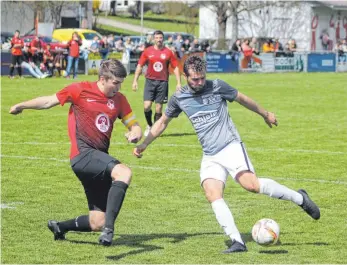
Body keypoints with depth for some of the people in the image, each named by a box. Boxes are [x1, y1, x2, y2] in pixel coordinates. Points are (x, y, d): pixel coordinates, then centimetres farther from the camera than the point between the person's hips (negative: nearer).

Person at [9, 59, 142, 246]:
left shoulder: (119, 99, 11)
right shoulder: (81, 90, -2)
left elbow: (134, 125, 14)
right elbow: (49, 101, 9)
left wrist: (135, 134, -9)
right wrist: (21, 106, 10)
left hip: (99, 159, 6)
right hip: (83, 154, -6)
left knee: (96, 223, 3)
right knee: (124, 173, -35)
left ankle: (59, 227, 31)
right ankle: (109, 227, -42)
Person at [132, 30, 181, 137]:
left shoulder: (168, 52, 1)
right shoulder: (147, 51, 3)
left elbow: (175, 67, 5)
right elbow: (140, 66, 8)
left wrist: (178, 83, -1)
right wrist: (135, 81, 2)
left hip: (162, 82, 0)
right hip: (150, 81, 0)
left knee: (159, 108, 0)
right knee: (147, 106, -9)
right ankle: (149, 125, 16)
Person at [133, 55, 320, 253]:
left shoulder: (217, 87, -2)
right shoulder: (179, 98, 7)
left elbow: (242, 99, 13)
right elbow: (163, 122, 22)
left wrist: (265, 114, 25)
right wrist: (144, 144, 16)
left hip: (231, 147, -4)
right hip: (210, 157, 4)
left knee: (251, 184, -25)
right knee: (212, 194, -19)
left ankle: (299, 198, -9)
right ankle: (237, 242, -21)